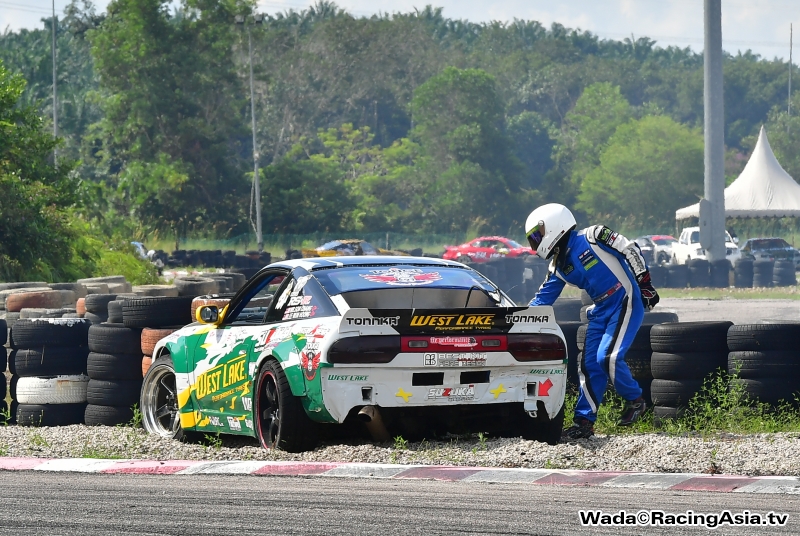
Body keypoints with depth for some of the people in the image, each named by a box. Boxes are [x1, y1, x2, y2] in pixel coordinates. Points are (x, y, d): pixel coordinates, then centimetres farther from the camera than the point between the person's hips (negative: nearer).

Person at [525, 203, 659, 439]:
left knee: (608, 357, -19)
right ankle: (584, 421, 8)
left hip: (626, 303, -7)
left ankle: (635, 400, 2)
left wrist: (644, 283, -12)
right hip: (601, 311, 7)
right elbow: (542, 299, 12)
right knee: (589, 365, 1)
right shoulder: (559, 266, 9)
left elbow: (630, 250, -11)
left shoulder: (592, 237, -12)